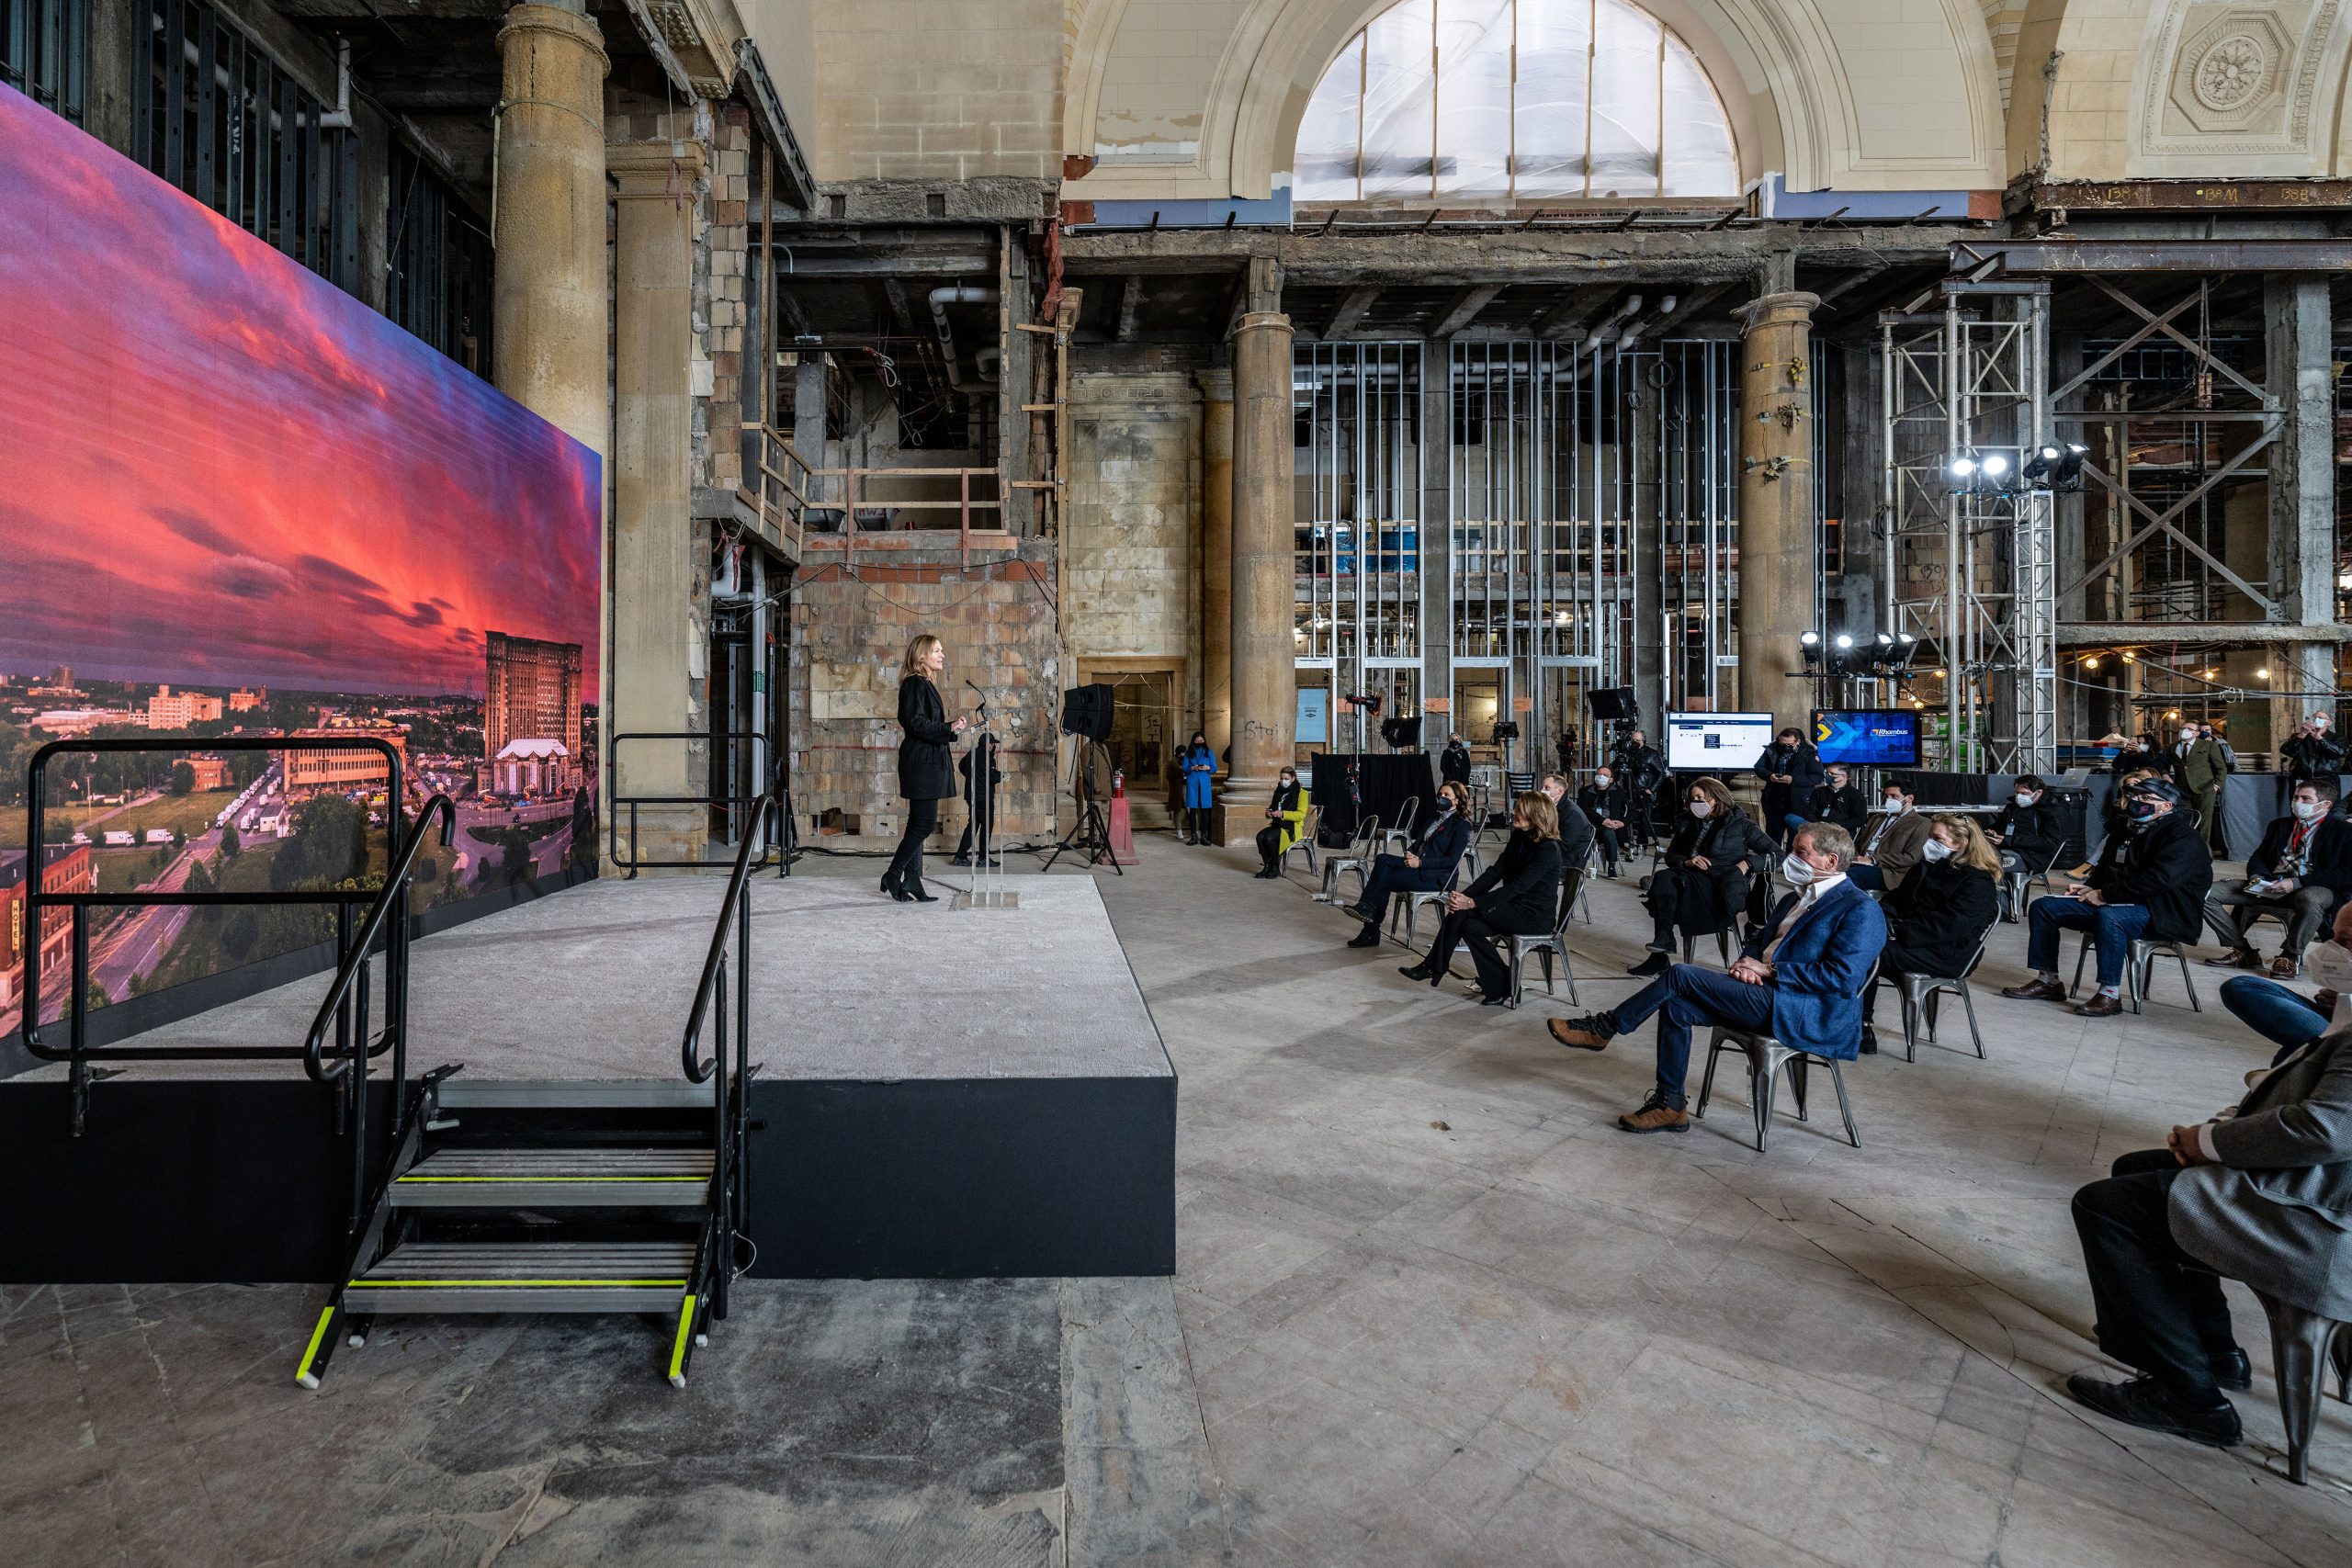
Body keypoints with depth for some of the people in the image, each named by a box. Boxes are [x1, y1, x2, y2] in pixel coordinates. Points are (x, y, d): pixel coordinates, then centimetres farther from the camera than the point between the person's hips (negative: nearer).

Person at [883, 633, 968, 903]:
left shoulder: (926, 684, 19)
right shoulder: (914, 684, -11)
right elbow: (916, 723, -20)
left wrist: (952, 726, 9)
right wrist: (950, 729, -16)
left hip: (929, 763, 10)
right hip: (921, 762, -10)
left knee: (918, 825, 9)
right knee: (924, 823, -9)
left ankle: (912, 885, 13)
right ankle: (893, 876, 3)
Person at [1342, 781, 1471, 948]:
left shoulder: (1462, 824, -4)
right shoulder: (1434, 816, 20)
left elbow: (1452, 860, -13)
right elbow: (1418, 842, 21)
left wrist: (1420, 862, -18)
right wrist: (1409, 853, -4)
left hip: (1437, 877, -7)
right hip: (1418, 864, 7)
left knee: (1384, 879, -21)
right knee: (1383, 859, -20)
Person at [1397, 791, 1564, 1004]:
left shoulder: (1548, 849, -19)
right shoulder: (1519, 838, 7)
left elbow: (1517, 887, -25)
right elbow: (1495, 872, 1)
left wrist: (1472, 903, -29)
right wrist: (1464, 895, -13)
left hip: (1534, 915, -8)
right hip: (1515, 906, 8)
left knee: (1461, 913, -21)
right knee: (1470, 925, -16)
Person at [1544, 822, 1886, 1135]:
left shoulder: (1861, 910, -9)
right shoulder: (1797, 898, 20)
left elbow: (1842, 978, -19)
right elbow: (1758, 938, 25)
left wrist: (1769, 970, -15)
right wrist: (1746, 962, 0)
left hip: (1806, 1015, -9)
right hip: (1768, 994, 9)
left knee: (1680, 975, -18)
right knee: (1676, 1006, -9)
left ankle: (1603, 1029, -3)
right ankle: (1669, 1105, 1)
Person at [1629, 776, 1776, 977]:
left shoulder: (1739, 824, 9)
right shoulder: (1688, 824, 22)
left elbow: (1775, 852, 8)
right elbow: (1671, 855, 23)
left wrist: (1747, 863, -10)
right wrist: (1687, 862, 1)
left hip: (1721, 889, -5)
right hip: (1692, 879, 5)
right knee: (1663, 878, -31)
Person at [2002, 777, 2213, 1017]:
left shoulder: (2182, 838, -10)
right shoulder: (2127, 832, 17)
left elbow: (2160, 879, -25)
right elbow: (2104, 870, 27)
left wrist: (2105, 894, -23)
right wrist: (2090, 888, 5)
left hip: (2163, 915, -9)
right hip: (2114, 904, 9)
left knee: (2109, 916, -40)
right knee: (2043, 906, -3)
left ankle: (2110, 995, -32)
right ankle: (2048, 981, -1)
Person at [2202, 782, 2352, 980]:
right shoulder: (2279, 826, 21)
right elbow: (2258, 857, 20)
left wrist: (2296, 883, -20)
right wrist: (2257, 877, -5)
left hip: (2315, 889, -5)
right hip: (2270, 884, 5)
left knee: (2310, 901, -43)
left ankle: (2289, 957, -19)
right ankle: (2243, 951, -4)